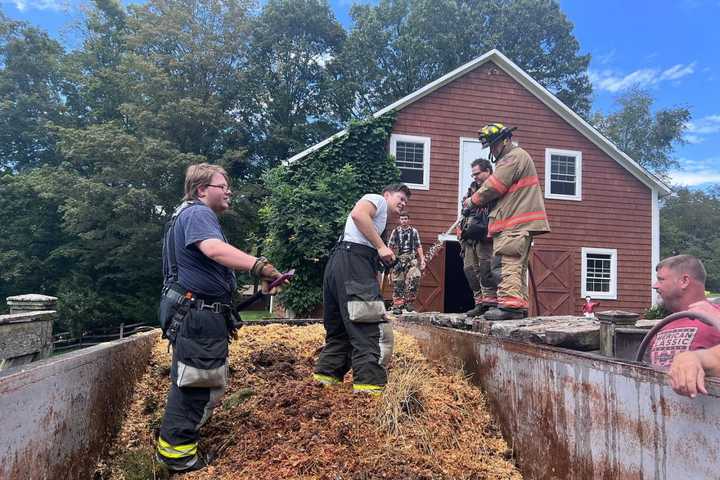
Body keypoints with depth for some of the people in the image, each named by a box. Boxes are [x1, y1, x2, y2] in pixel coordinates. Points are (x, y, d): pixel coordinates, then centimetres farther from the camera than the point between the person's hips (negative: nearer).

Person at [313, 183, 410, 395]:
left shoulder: (379, 218, 35)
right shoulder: (377, 199, 10)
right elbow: (358, 214, -13)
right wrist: (381, 247, -13)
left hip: (338, 262, 10)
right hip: (353, 260, -10)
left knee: (340, 328, 14)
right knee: (369, 325, -14)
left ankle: (326, 376, 17)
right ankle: (370, 385, -20)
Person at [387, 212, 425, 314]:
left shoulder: (414, 231, 10)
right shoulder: (395, 231, 11)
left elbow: (419, 246, 9)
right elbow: (390, 246, 12)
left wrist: (422, 259, 1)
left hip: (411, 258, -1)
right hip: (398, 259, 1)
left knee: (415, 276, -22)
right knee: (397, 282, -1)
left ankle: (408, 301, -8)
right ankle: (397, 305, 7)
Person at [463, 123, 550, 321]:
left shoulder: (514, 157, -8)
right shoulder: (515, 158, 25)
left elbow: (493, 186, -13)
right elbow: (503, 190, 18)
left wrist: (473, 200, 1)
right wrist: (479, 201, 2)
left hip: (516, 223, -11)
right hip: (519, 221, 11)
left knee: (510, 262, -16)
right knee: (517, 265, 11)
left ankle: (510, 304, -21)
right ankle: (520, 306, 15)